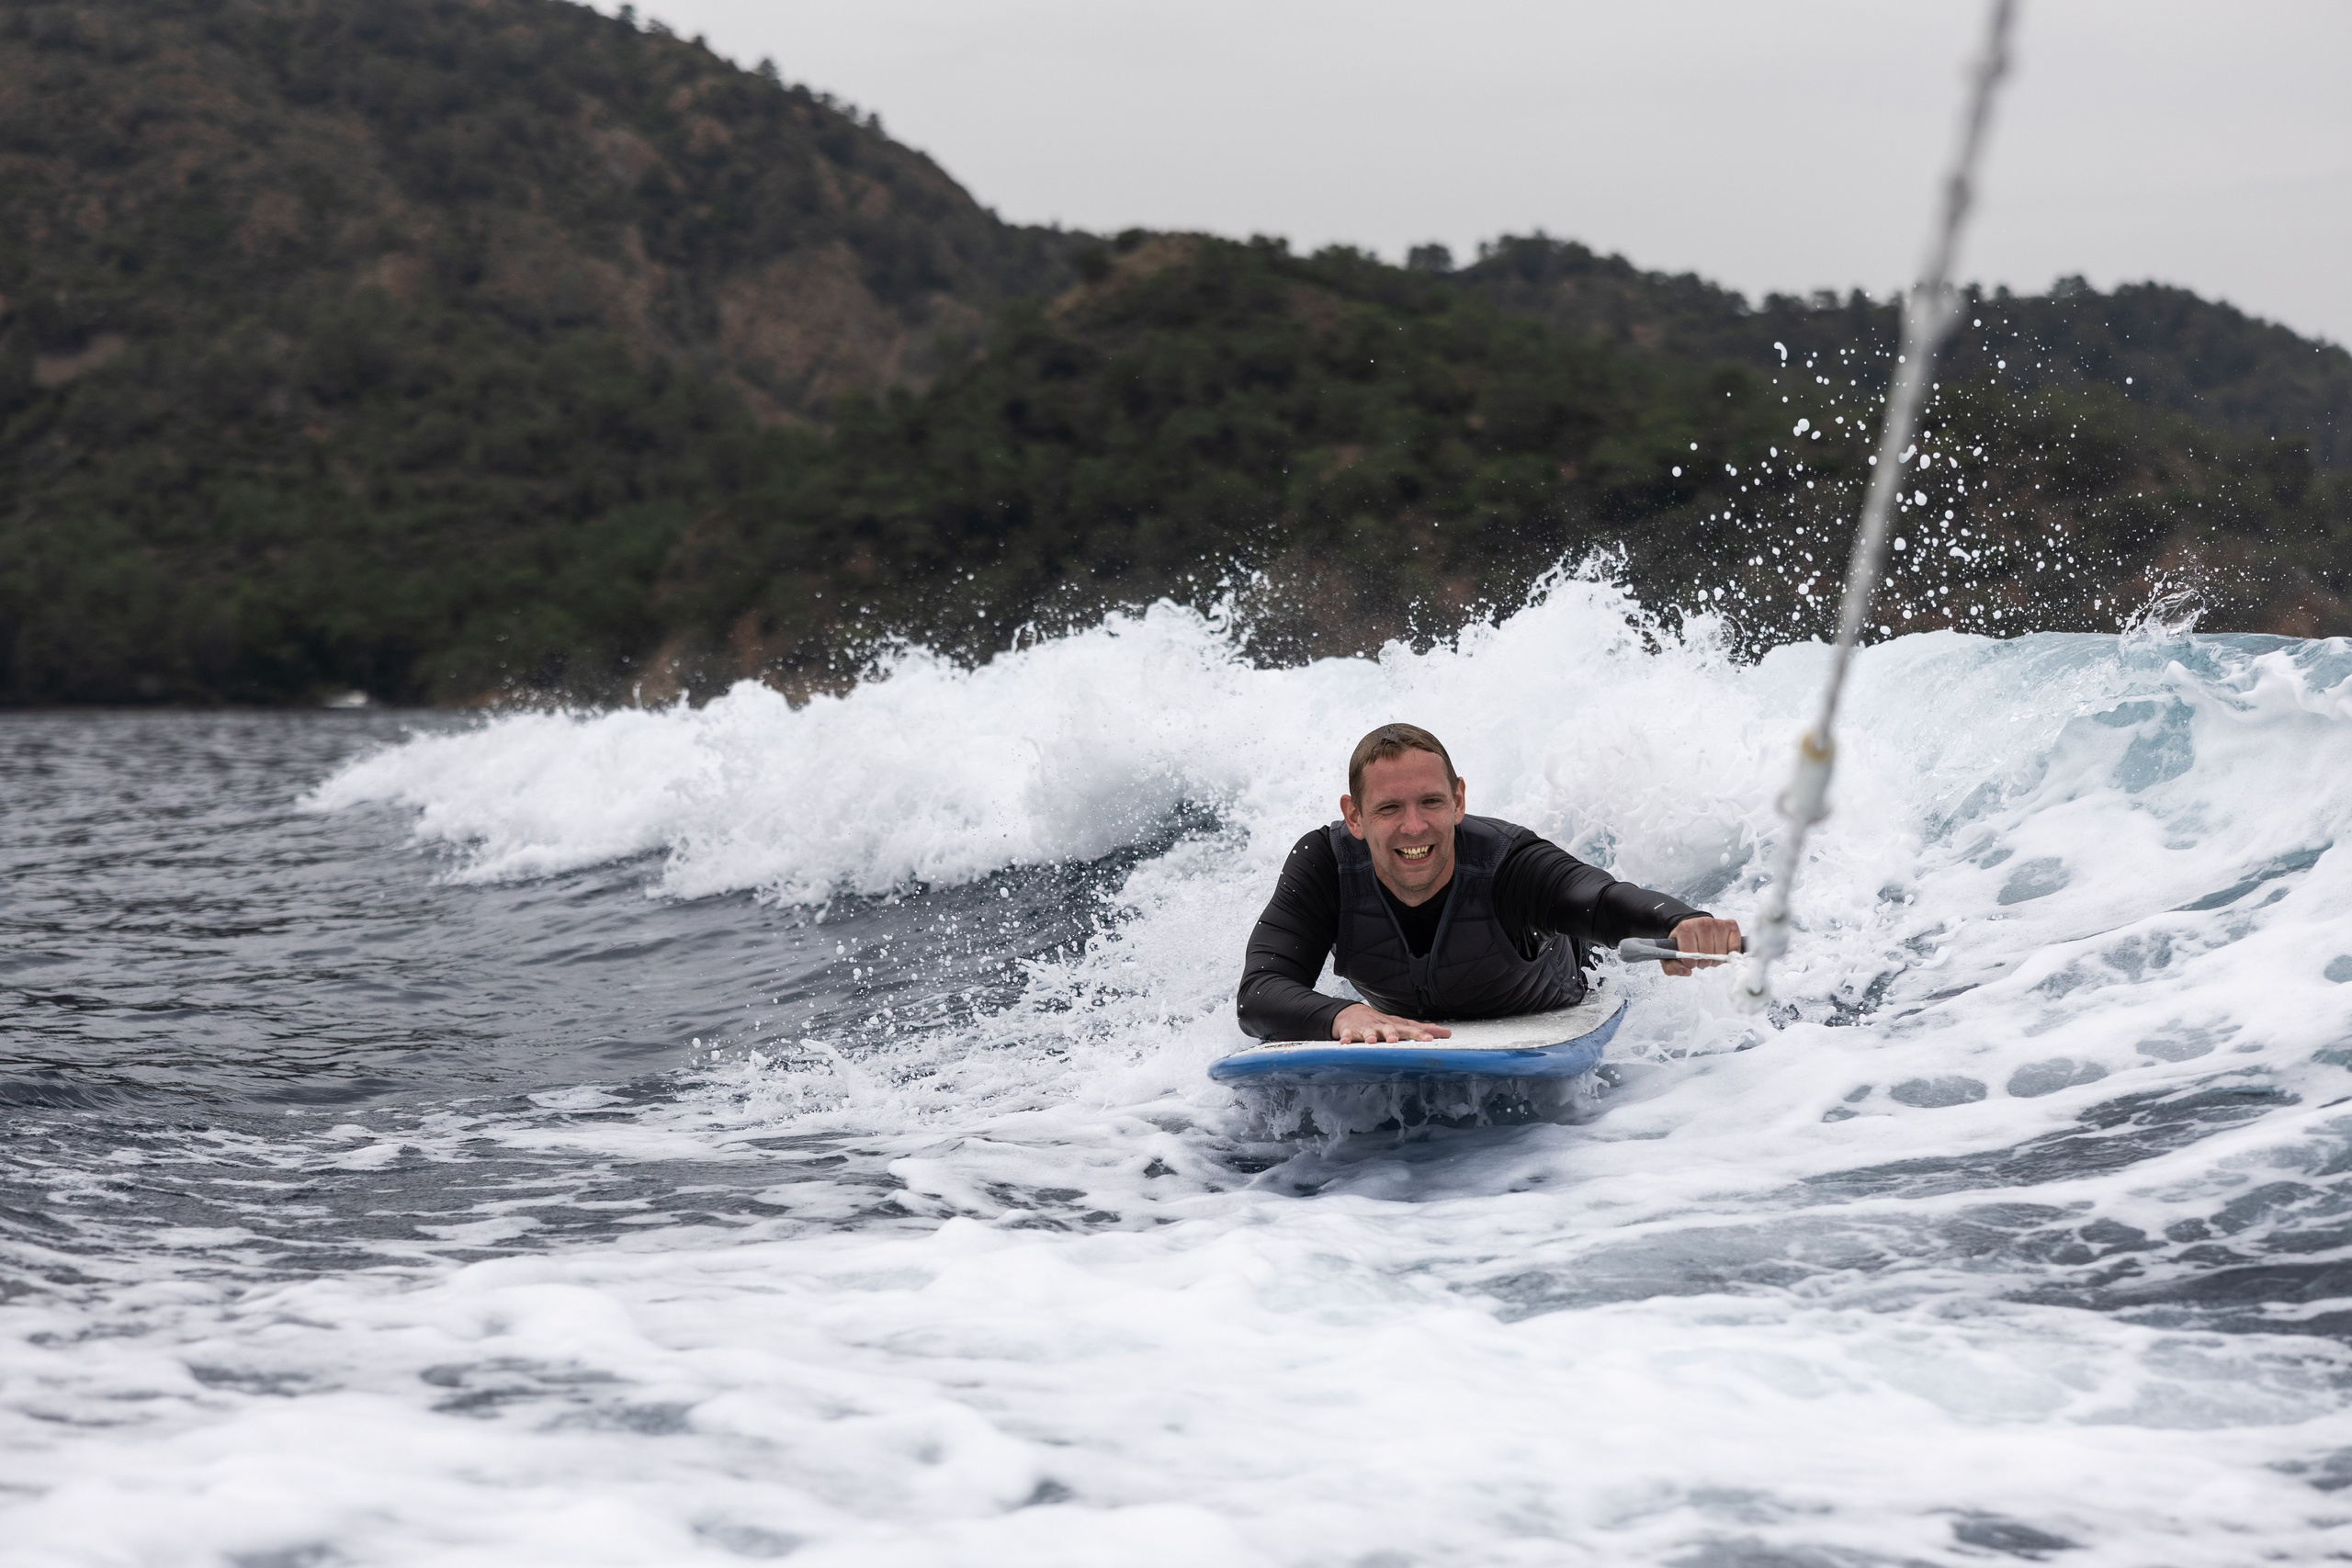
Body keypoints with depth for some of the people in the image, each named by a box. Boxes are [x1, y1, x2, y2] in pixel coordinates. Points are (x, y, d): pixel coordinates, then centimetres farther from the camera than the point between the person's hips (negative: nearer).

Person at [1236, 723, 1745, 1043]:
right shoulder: (1324, 865, -33)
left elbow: (1610, 901, -61)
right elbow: (1258, 995, -42)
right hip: (1406, 1031, 0)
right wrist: (1344, 1016, -66)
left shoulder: (1506, 863, -41)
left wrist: (1685, 924, -86)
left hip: (1542, 1030, 0)